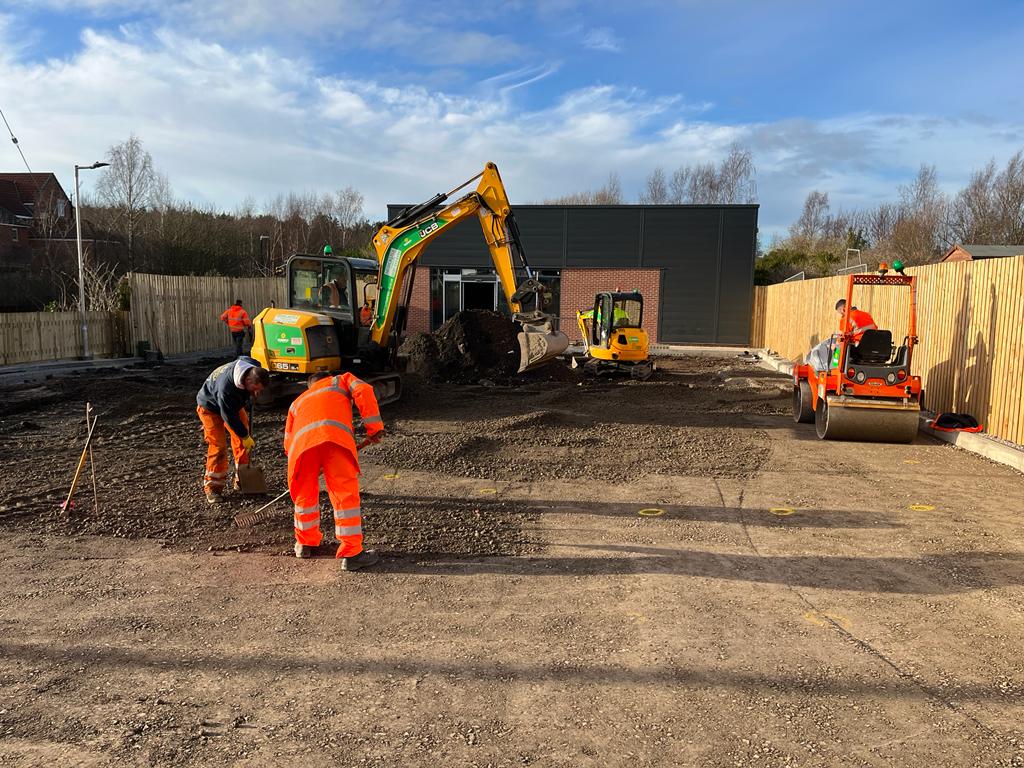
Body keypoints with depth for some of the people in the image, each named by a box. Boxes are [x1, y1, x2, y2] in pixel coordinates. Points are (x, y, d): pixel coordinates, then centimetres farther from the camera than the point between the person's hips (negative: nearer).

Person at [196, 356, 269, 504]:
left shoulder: (255, 369, -24)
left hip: (234, 404, 7)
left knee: (242, 442, 2)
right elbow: (229, 417, -32)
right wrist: (245, 436, -22)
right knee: (218, 446, -14)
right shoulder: (225, 386, -43)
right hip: (210, 407, -7)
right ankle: (213, 487, -2)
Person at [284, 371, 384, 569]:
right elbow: (363, 391, 12)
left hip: (302, 441, 4)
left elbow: (288, 442, 36)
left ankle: (305, 543, 38)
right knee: (346, 495, 1)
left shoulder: (298, 401, 43)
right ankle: (351, 554, 1)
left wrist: (314, 467, 47)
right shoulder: (341, 380, 36)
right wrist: (374, 427, 10)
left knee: (304, 494, 22)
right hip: (336, 436, -3)